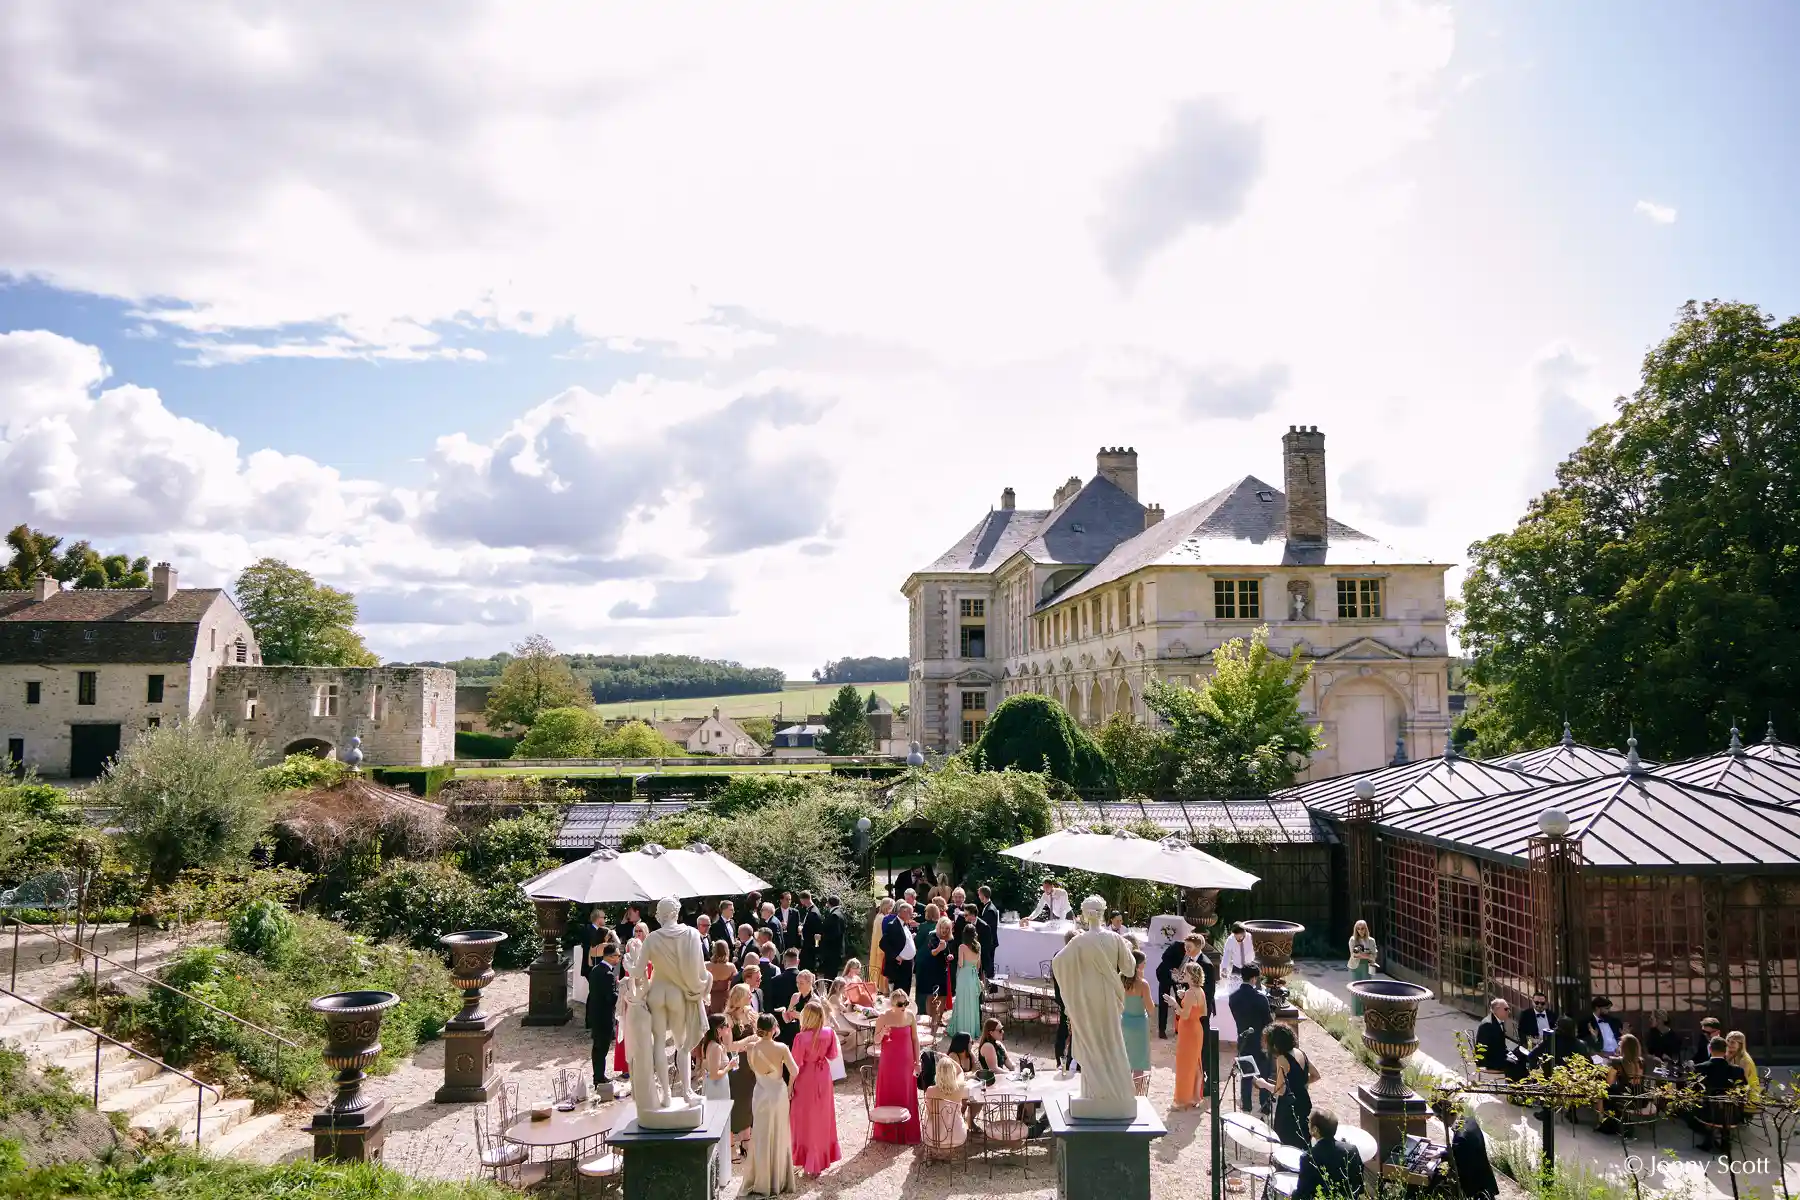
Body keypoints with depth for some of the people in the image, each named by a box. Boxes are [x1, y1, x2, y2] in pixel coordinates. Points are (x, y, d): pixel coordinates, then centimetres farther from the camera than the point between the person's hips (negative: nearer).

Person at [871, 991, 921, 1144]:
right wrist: (882, 1033, -26)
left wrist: (917, 1061, 3)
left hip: (906, 1062, 2)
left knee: (906, 1096, 7)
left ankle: (906, 1132, 18)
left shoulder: (910, 1016, -5)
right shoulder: (883, 1017, -11)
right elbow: (876, 1040, -4)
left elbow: (915, 1039, 4)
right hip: (889, 1062, -2)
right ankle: (887, 1132, 18)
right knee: (887, 1096, 5)